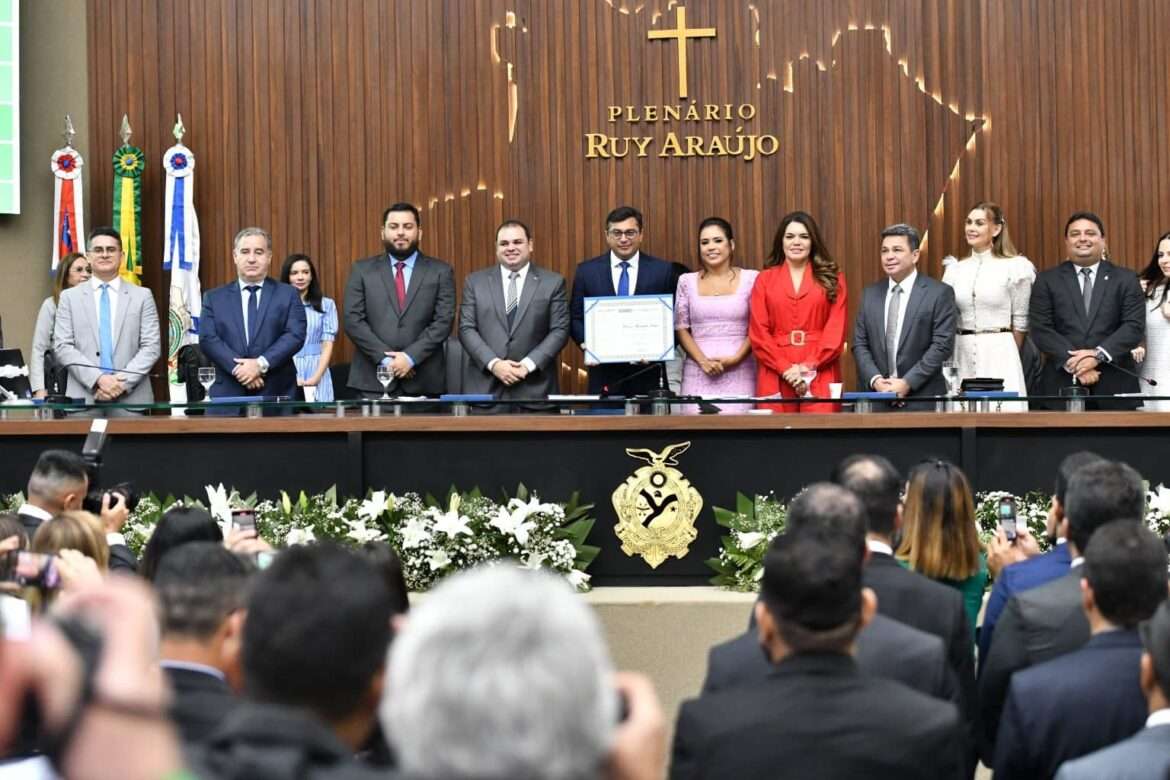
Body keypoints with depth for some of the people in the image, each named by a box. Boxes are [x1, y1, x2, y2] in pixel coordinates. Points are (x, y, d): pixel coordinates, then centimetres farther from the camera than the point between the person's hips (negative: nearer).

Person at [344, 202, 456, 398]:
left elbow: (443, 321, -1)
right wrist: (385, 358, -10)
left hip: (423, 381, 0)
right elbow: (353, 320, 1)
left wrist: (411, 357, -13)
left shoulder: (440, 272, 7)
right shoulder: (362, 270, 9)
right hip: (373, 380, 0)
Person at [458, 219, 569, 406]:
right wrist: (493, 363, -10)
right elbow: (466, 329, 4)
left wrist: (529, 364, -11)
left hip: (534, 388, -1)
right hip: (485, 387, 1)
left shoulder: (553, 282, 6)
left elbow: (559, 330, 1)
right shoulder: (475, 282, 9)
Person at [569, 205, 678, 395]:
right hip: (603, 373, 0)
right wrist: (586, 345, -10)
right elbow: (575, 317, 8)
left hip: (647, 372, 0)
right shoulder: (587, 271, 6)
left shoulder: (663, 270, 3)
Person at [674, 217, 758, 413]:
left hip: (739, 373, -1)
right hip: (698, 373, 1)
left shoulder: (751, 279, 4)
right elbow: (681, 328, 8)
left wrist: (736, 358, -10)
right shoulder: (687, 281, 10)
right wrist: (702, 360, -6)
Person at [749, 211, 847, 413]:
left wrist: (809, 367, -10)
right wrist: (786, 369, -9)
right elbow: (758, 332, 4)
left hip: (819, 375, 0)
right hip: (776, 376, 1)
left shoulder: (833, 279, 10)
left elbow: (836, 330, 2)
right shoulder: (765, 279, 11)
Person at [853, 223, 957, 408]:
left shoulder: (940, 293, -2)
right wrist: (875, 380, -8)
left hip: (923, 398, -3)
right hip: (876, 397, 3)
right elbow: (860, 344, 9)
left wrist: (907, 383, -14)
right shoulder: (870, 294, 11)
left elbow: (942, 345, -8)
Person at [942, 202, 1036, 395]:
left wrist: (1010, 356, 10)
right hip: (962, 355, 4)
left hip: (999, 353, -4)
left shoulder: (1015, 267, -1)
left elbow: (1020, 323, 4)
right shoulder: (954, 269, 11)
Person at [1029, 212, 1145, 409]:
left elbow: (1135, 326, -1)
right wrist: (1074, 364, -14)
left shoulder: (1126, 279, 8)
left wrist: (1098, 355, -15)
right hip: (1062, 385, 0)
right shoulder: (1047, 280, 8)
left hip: (1114, 385, 0)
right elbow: (1041, 330, -1)